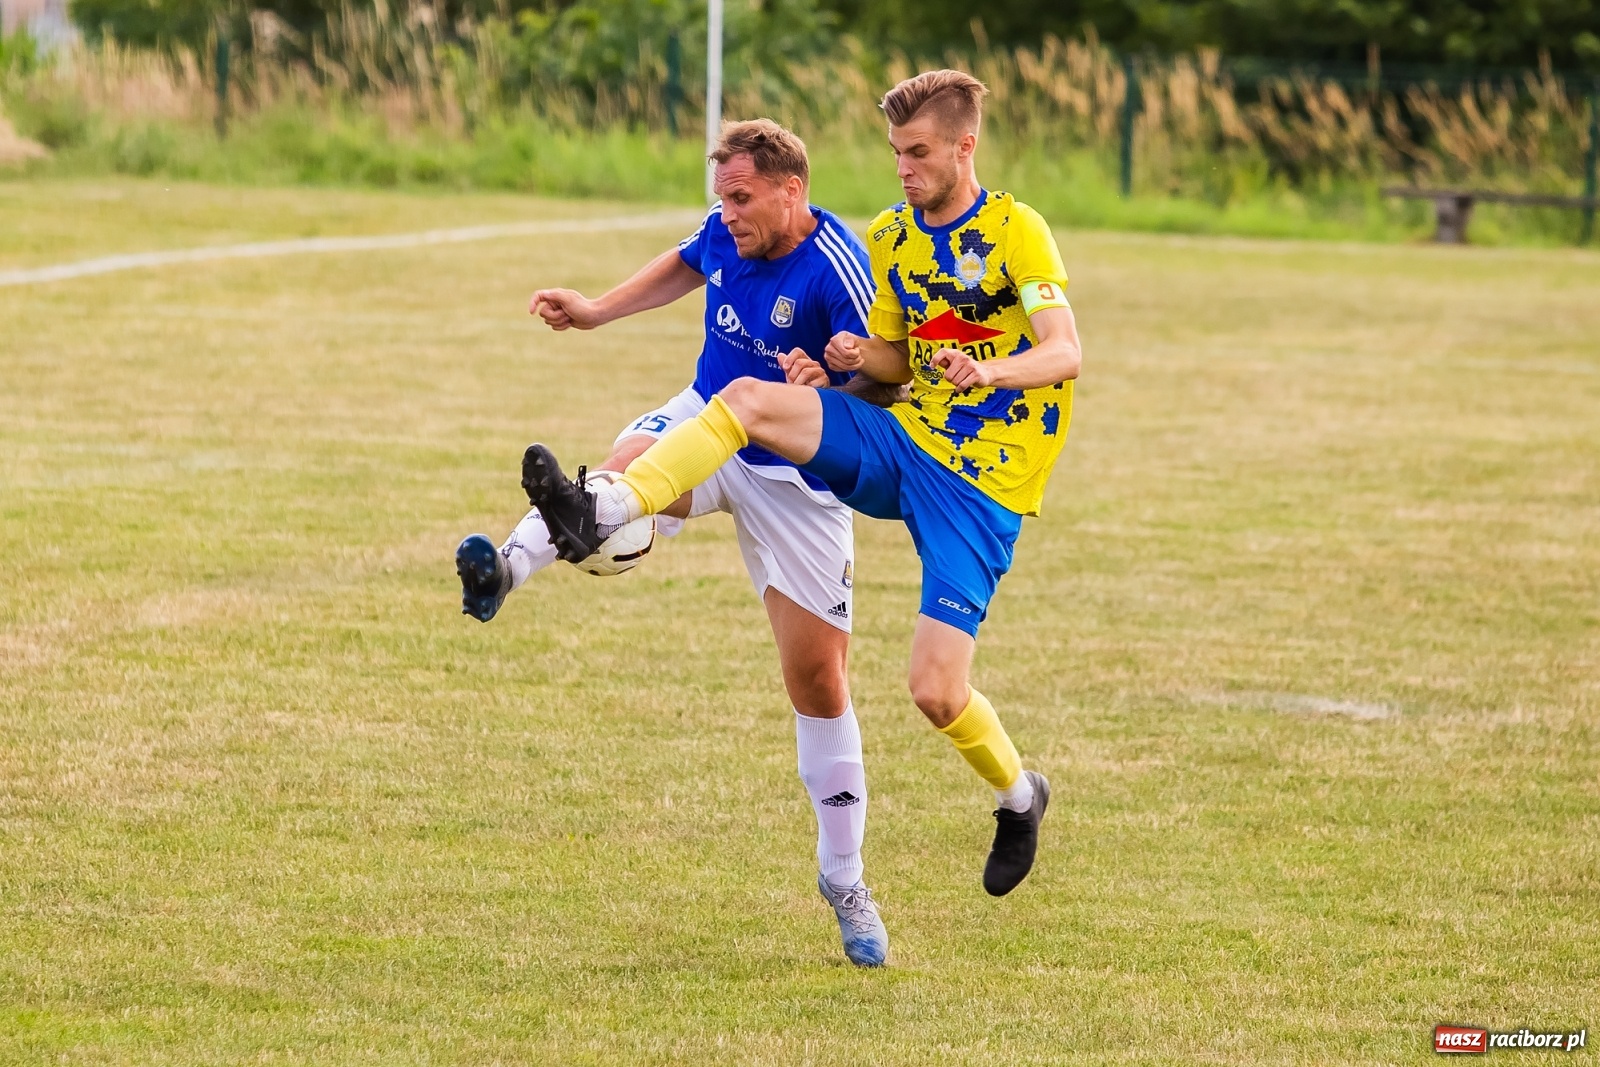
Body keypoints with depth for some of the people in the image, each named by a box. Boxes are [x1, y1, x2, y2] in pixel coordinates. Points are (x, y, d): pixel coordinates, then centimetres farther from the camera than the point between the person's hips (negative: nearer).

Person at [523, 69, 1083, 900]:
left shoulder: (1015, 231, -11)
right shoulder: (888, 239, 9)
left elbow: (1065, 351, -20)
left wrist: (991, 371, -40)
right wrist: (860, 357, -6)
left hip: (981, 487, -6)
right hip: (903, 445, 6)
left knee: (936, 692, -13)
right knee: (745, 400, -18)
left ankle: (1018, 797, 17)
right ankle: (600, 513, -29)